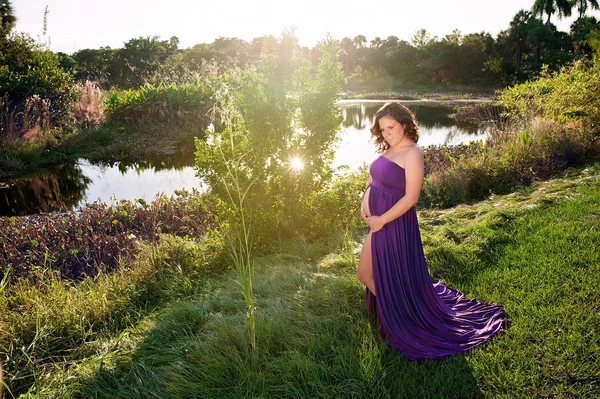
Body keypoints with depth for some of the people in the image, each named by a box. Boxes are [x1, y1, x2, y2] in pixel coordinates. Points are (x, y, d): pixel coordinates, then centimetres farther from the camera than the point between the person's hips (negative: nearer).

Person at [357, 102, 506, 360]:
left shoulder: (412, 153, -18)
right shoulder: (388, 150, 7)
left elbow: (411, 197, -22)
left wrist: (382, 220, -18)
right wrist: (365, 201, -3)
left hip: (396, 225, -9)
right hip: (378, 223, 9)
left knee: (398, 281, 7)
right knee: (365, 275, 22)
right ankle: (387, 310, 45)